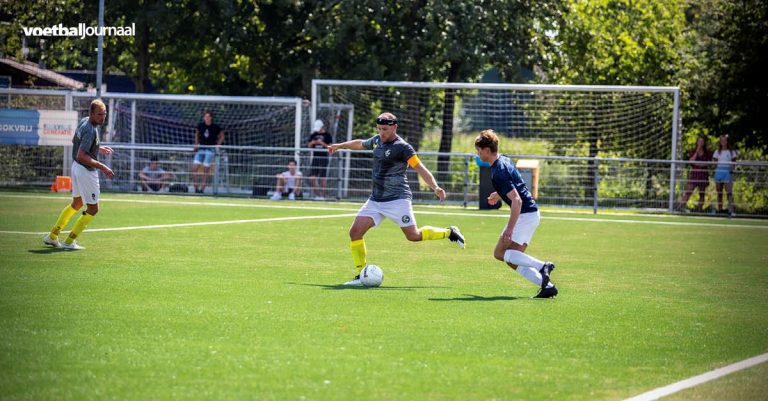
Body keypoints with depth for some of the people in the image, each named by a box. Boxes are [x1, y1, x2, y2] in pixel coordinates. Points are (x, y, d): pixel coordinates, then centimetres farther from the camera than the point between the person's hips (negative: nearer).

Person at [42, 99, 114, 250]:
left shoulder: (83, 121, 3)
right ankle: (69, 242, 8)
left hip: (77, 168, 10)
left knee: (76, 204, 26)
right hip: (87, 171, -10)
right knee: (93, 209, 2)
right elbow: (82, 156, -31)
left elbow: (75, 141, 20)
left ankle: (52, 236, 31)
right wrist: (103, 167, -30)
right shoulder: (91, 131, -26)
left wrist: (98, 149, 22)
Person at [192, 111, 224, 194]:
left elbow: (222, 136, 10)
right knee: (194, 168, -7)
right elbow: (197, 135, 21)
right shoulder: (200, 126, 3)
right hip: (201, 149, 3)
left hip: (210, 149, -3)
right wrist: (196, 145, 11)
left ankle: (202, 189, 2)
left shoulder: (216, 127, -4)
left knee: (206, 169, -5)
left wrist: (217, 145, -1)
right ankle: (196, 188, 0)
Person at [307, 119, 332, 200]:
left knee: (323, 178, -5)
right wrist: (312, 143, -9)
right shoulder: (313, 135, 13)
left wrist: (322, 143, -19)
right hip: (315, 157, 5)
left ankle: (322, 195, 0)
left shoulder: (327, 135, -2)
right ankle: (317, 194, 9)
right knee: (311, 178, 0)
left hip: (324, 158, -5)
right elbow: (309, 145, 12)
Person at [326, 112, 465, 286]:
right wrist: (339, 146, 44)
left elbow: (421, 169, -18)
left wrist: (435, 188, -32)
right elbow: (360, 144, 32)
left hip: (397, 199, -7)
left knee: (413, 235, -9)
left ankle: (449, 233, 15)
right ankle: (361, 275, 2)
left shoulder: (402, 147, -13)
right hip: (375, 200, 7)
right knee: (355, 232, -6)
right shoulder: (377, 140, 9)